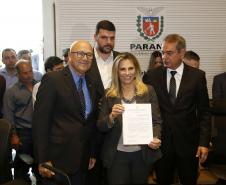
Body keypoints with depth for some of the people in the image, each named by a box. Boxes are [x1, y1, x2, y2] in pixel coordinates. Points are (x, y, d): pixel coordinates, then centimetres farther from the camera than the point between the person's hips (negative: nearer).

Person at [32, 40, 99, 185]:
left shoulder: (91, 83, 11)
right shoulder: (52, 79, -10)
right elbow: (40, 120, -14)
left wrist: (93, 153, 14)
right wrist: (43, 160, -17)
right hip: (58, 158, -6)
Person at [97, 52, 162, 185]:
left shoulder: (148, 91, -1)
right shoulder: (109, 95, -1)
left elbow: (156, 121, -1)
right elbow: (101, 127, -1)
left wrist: (155, 138, -20)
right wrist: (111, 116, -21)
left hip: (142, 154, 1)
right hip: (117, 155, 0)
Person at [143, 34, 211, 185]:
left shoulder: (197, 76, -3)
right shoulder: (153, 75, -1)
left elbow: (204, 111, -1)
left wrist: (204, 142, -7)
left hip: (188, 141, -1)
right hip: (161, 141, 1)